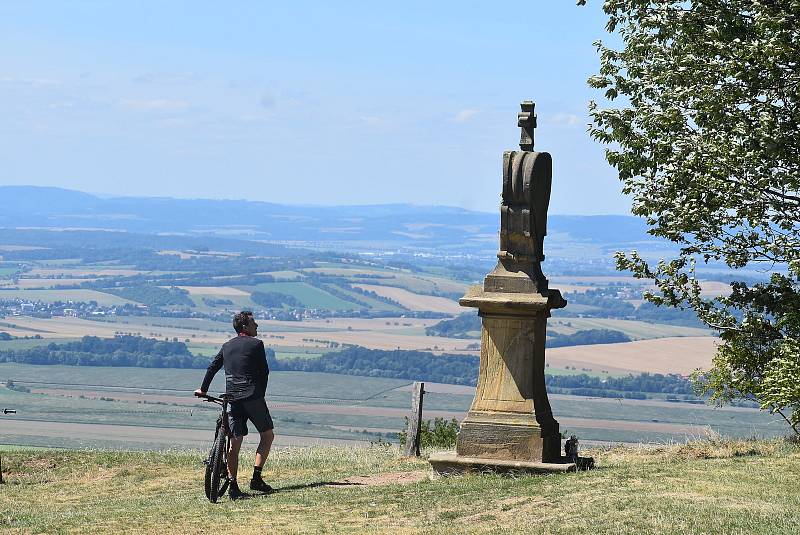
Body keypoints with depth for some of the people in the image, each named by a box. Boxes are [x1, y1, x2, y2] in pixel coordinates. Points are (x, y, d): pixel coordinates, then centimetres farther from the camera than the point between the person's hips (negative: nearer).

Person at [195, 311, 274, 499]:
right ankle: (256, 478, -2)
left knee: (235, 443, 5)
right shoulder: (256, 344, -1)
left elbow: (212, 368, 15)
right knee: (267, 435, 8)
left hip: (232, 398, 5)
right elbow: (264, 372, -1)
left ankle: (233, 486, -2)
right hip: (252, 396, -5)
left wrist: (203, 389, 26)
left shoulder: (227, 346, 15)